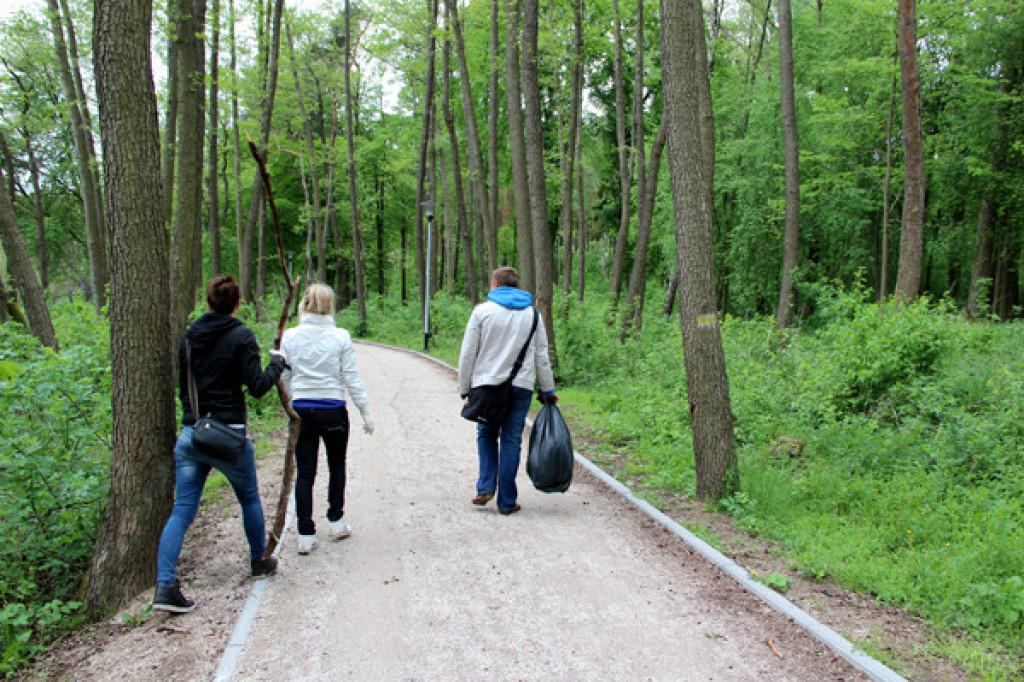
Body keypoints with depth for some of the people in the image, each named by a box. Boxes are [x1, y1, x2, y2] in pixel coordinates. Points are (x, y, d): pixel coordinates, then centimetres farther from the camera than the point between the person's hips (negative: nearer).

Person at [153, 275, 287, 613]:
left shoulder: (189, 336, 8)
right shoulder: (241, 336, -9)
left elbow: (183, 385, 16)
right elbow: (257, 386, -12)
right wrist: (277, 363, 5)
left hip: (190, 434, 4)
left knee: (182, 510, 3)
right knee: (249, 498, 18)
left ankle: (165, 585, -6)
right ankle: (259, 561, 34)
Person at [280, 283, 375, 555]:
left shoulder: (290, 337, -2)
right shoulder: (340, 337, -7)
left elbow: (284, 377, 4)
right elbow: (351, 379, -5)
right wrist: (366, 412, 2)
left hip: (301, 410, 1)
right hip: (333, 411, -1)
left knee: (305, 473, 6)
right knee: (337, 467, 19)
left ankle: (306, 534, 6)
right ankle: (335, 522, 28)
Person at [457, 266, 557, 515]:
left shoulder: (482, 311, -1)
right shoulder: (532, 313, 9)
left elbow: (468, 354, -2)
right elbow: (542, 356, 10)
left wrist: (464, 388, 6)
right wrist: (548, 390, 16)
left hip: (487, 385, -1)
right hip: (521, 387, 2)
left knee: (487, 435, 17)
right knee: (511, 440, 5)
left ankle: (486, 486, 4)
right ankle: (507, 501, 8)